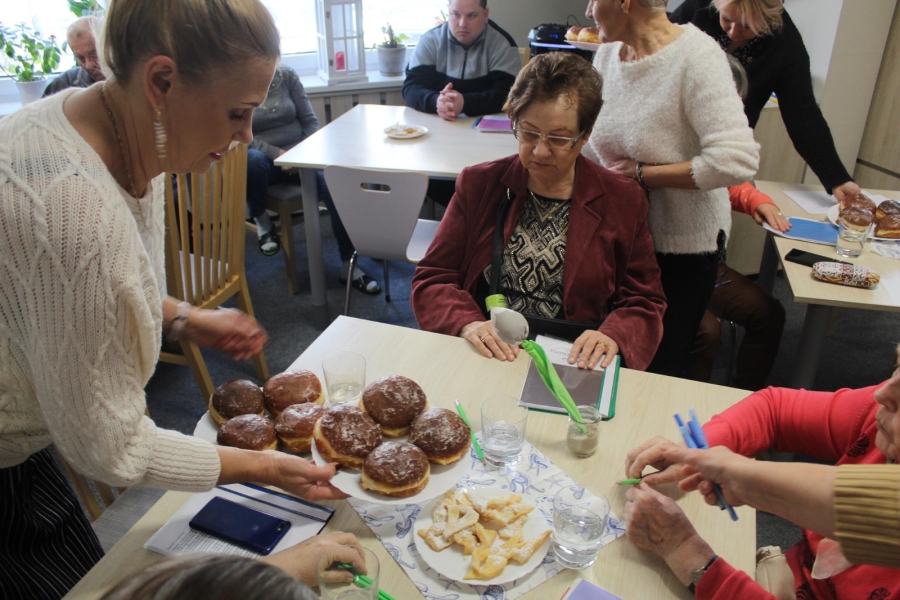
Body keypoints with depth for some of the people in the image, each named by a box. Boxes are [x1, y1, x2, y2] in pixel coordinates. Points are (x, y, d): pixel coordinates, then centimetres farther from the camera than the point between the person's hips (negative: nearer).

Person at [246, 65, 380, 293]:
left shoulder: (286, 75, 7)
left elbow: (310, 121, 6)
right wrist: (277, 154, -21)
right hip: (263, 158, -2)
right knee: (252, 160, -41)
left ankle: (348, 264, -15)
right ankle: (261, 220, -10)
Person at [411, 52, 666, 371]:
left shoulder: (623, 201, 8)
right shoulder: (478, 184, 9)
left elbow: (643, 302, 11)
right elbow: (431, 279, 6)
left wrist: (613, 337, -12)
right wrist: (467, 323, -14)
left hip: (574, 367, 1)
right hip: (485, 358, 0)